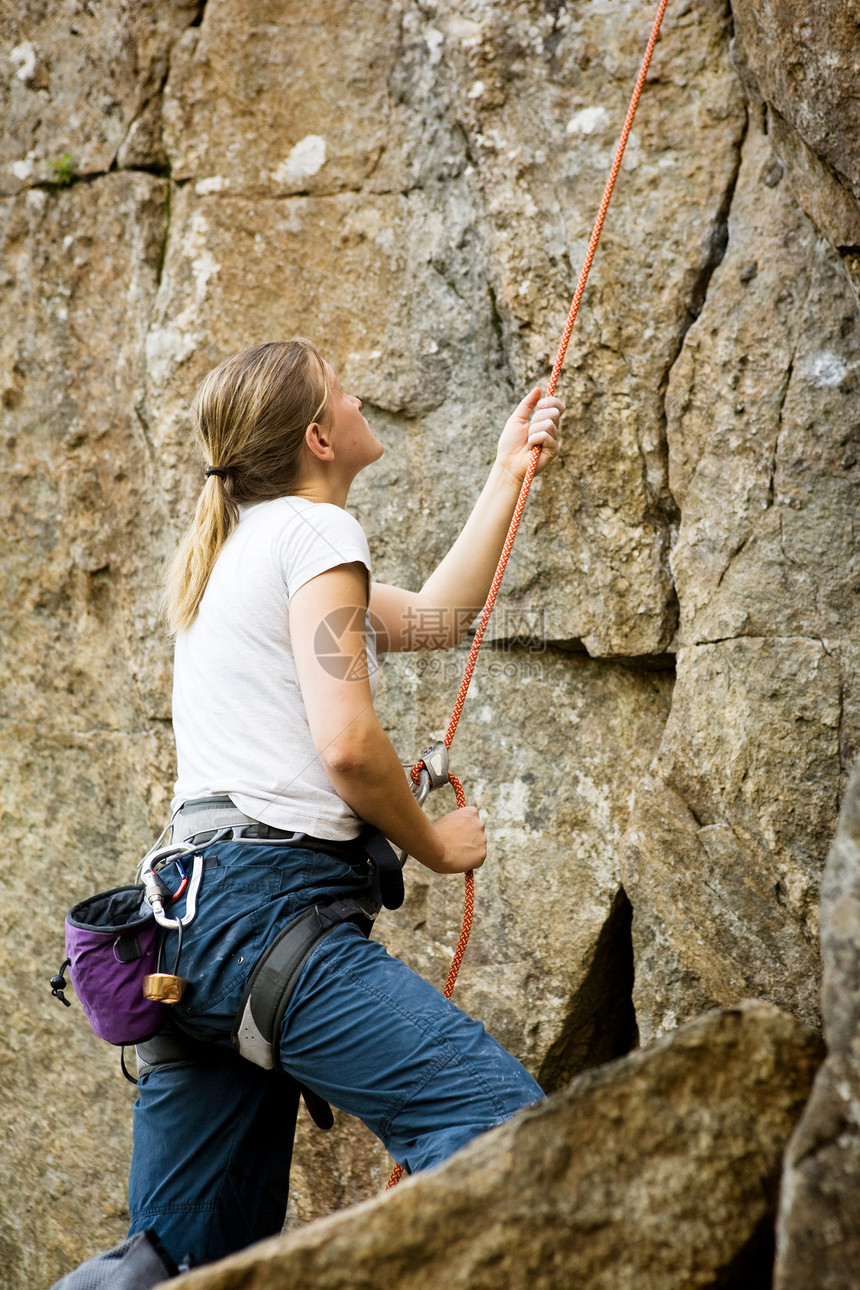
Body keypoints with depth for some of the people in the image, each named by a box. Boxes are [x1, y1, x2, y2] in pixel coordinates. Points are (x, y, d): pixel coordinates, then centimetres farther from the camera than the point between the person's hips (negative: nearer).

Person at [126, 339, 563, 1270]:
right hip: (271, 898, -10)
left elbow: (435, 615, 32)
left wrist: (509, 473, 34)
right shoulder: (313, 529, -4)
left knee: (178, 1259, 10)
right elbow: (347, 742, -15)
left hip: (188, 912, 10)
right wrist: (432, 844, 3)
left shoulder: (236, 547, 25)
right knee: (503, 1123, -20)